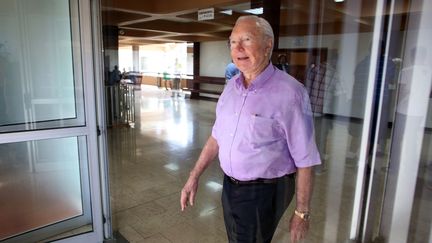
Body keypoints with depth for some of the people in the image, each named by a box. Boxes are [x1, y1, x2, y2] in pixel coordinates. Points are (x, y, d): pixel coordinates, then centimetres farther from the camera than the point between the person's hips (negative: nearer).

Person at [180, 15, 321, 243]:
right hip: (230, 186, 7)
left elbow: (304, 160, -17)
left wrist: (302, 213, -12)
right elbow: (217, 136, 8)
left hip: (263, 193, -6)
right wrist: (194, 177, 7)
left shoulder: (289, 93, -20)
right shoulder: (231, 86, 1)